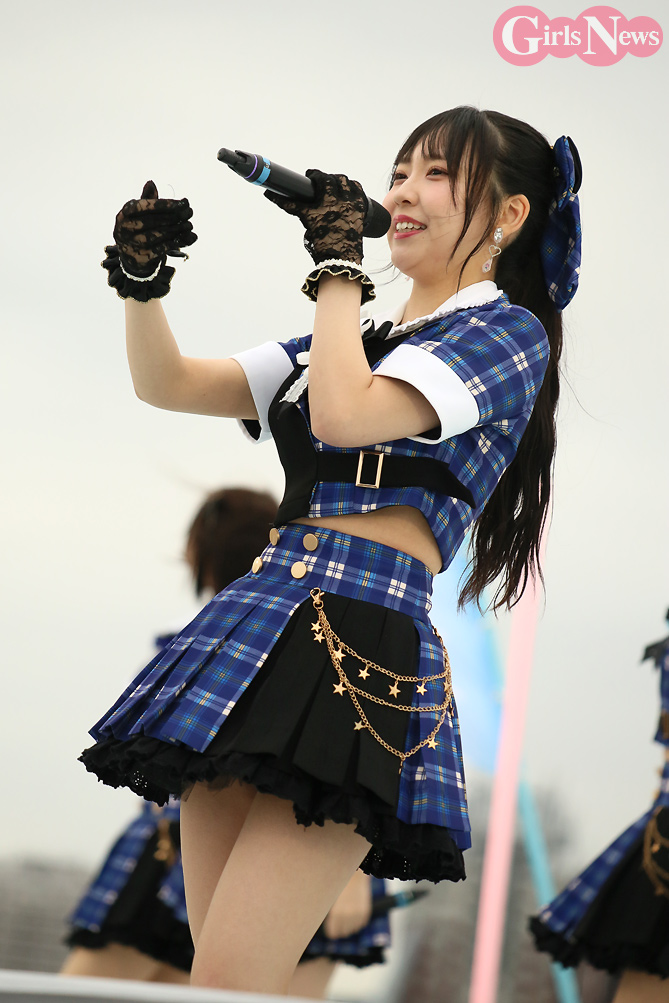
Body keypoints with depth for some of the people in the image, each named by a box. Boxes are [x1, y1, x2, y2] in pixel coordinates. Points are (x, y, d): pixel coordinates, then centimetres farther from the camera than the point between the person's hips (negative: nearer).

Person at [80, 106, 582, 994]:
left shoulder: (506, 331, 2)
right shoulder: (355, 339, 25)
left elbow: (345, 415, -15)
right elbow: (167, 384, 24)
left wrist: (340, 268, -2)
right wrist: (142, 278, 8)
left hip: (364, 642, -8)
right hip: (255, 623, 8)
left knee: (227, 982, -17)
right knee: (220, 976, 3)